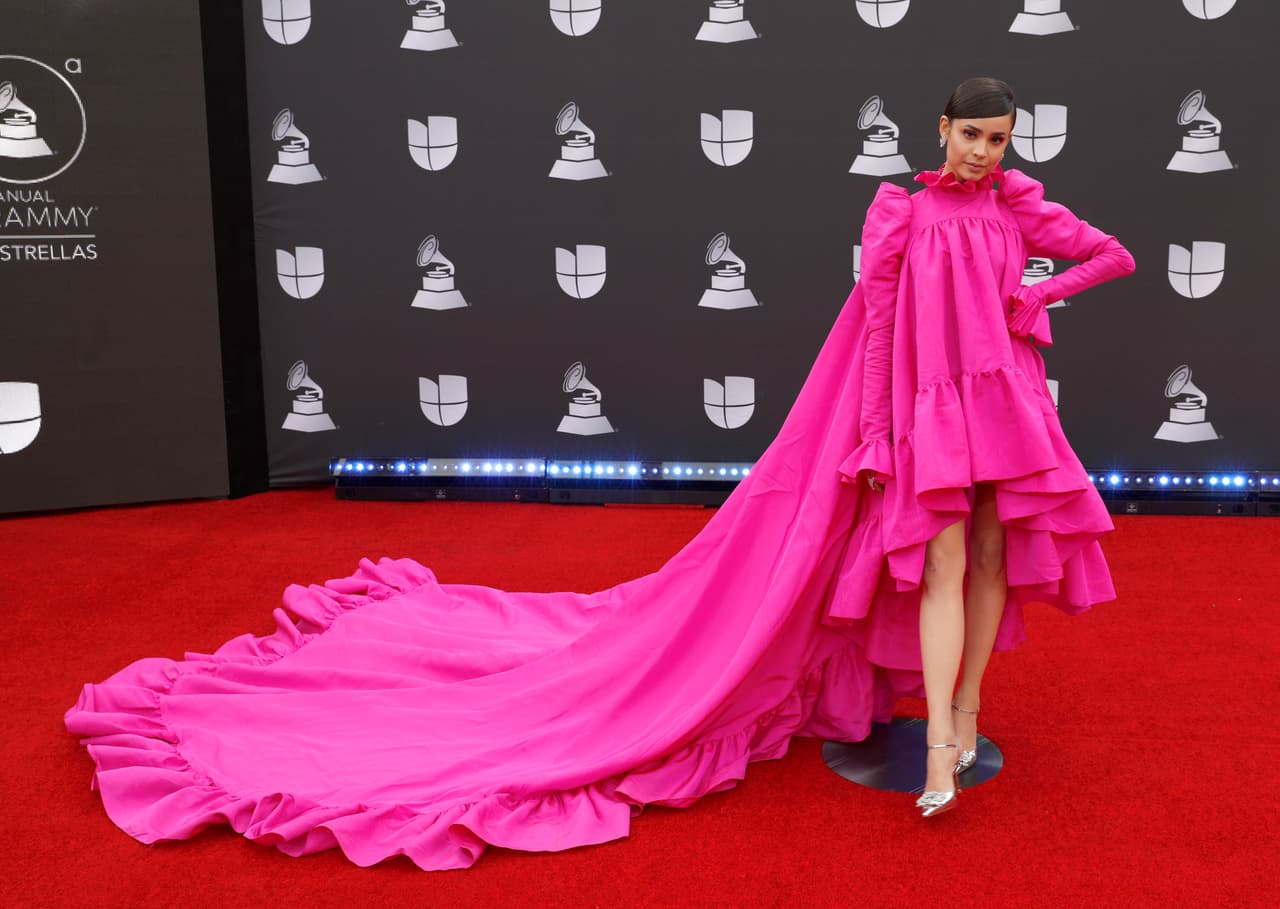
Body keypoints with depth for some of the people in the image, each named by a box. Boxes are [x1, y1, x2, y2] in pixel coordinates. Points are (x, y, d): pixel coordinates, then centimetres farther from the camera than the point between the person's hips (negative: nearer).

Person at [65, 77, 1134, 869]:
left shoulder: (1017, 203, 10)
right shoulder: (900, 214, -4)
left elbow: (1113, 254, 20)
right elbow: (872, 330, -7)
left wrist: (1037, 297, 5)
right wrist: (874, 439, -12)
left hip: (1002, 406, 5)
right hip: (922, 415, -5)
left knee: (994, 560, 5)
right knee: (937, 570, -9)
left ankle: (962, 712, 20)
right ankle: (941, 752, -5)